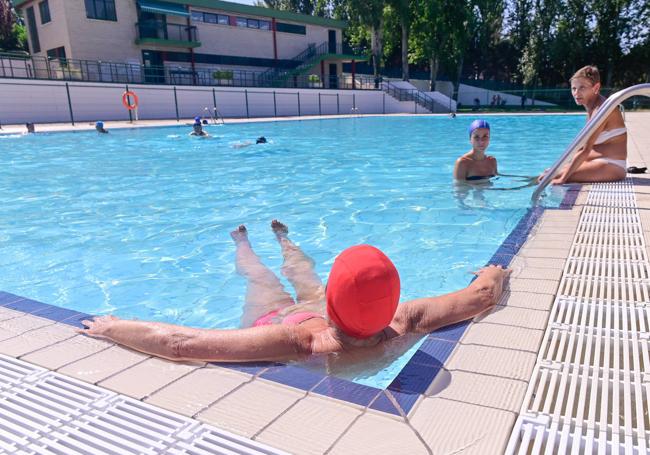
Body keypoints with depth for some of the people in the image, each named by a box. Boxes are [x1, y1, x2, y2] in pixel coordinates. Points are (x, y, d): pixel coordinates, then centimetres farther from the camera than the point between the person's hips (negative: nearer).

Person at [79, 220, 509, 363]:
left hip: (273, 314, -2)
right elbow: (482, 296, -32)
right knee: (305, 278, 32)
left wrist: (110, 328, -38)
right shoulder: (401, 325, -44)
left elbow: (180, 343, -53)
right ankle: (283, 239, 65)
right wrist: (492, 275, -11)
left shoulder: (298, 342, -53)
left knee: (260, 276, 28)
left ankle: (243, 242, 62)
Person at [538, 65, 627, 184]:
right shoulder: (591, 108, 12)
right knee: (549, 173, 11)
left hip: (612, 167, -10)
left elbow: (585, 151, -24)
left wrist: (562, 179, -25)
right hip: (602, 162, 10)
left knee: (551, 178, -18)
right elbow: (581, 146, 15)